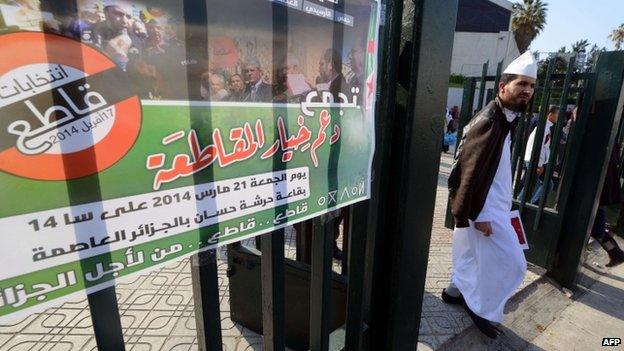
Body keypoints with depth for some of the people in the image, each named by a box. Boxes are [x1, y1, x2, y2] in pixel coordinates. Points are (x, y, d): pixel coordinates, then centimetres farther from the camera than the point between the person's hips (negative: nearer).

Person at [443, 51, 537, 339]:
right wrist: (478, 214, -23)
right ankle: (482, 309, 19)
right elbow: (470, 170, -24)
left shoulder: (506, 119, 10)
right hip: (485, 207, -9)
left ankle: (456, 290, 38)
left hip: (492, 204, 9)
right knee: (511, 262, 1)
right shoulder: (488, 121, -21)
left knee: (472, 253, 20)